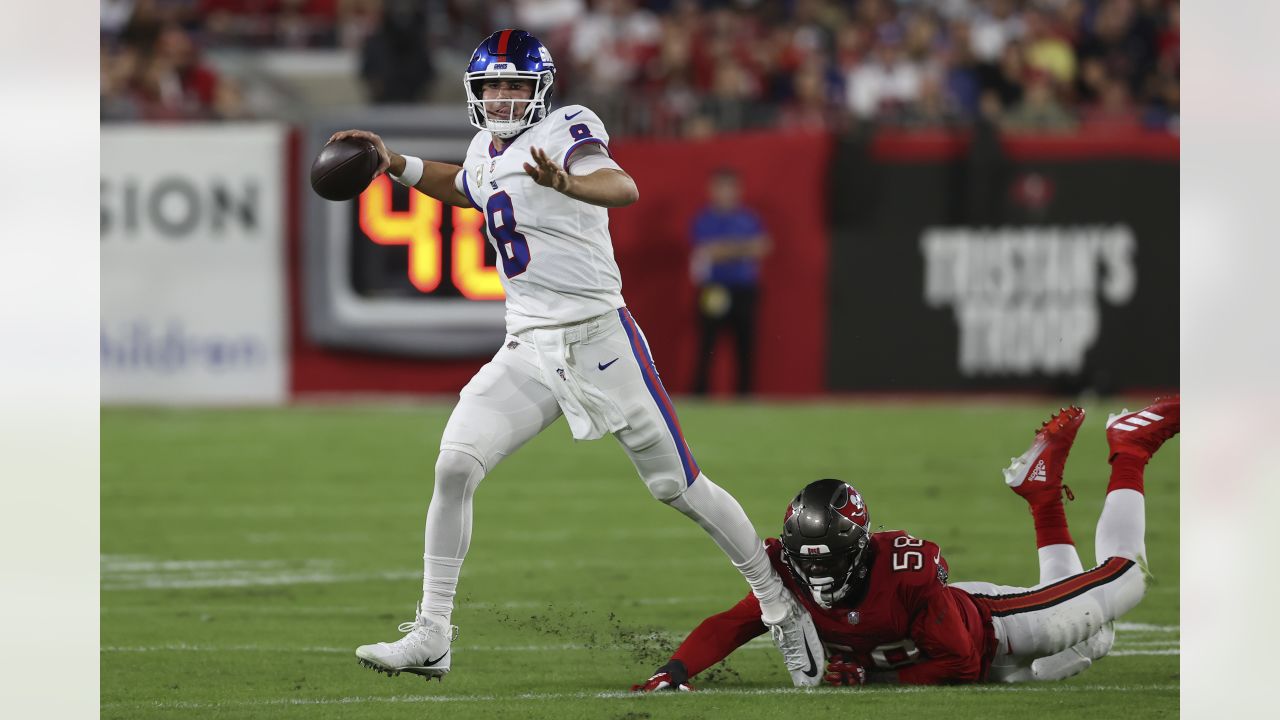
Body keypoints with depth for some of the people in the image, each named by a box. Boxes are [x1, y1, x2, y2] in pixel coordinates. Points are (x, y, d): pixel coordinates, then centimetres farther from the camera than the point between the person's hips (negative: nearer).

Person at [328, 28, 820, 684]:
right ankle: (430, 639, -6)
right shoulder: (488, 151, 12)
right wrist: (397, 165, 24)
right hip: (527, 352, 6)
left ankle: (781, 608, 16)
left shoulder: (564, 131, -11)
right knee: (454, 467, -10)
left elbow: (624, 188, -32)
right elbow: (466, 189, 39)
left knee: (680, 488, 0)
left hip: (598, 341, -6)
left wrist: (565, 183, -52)